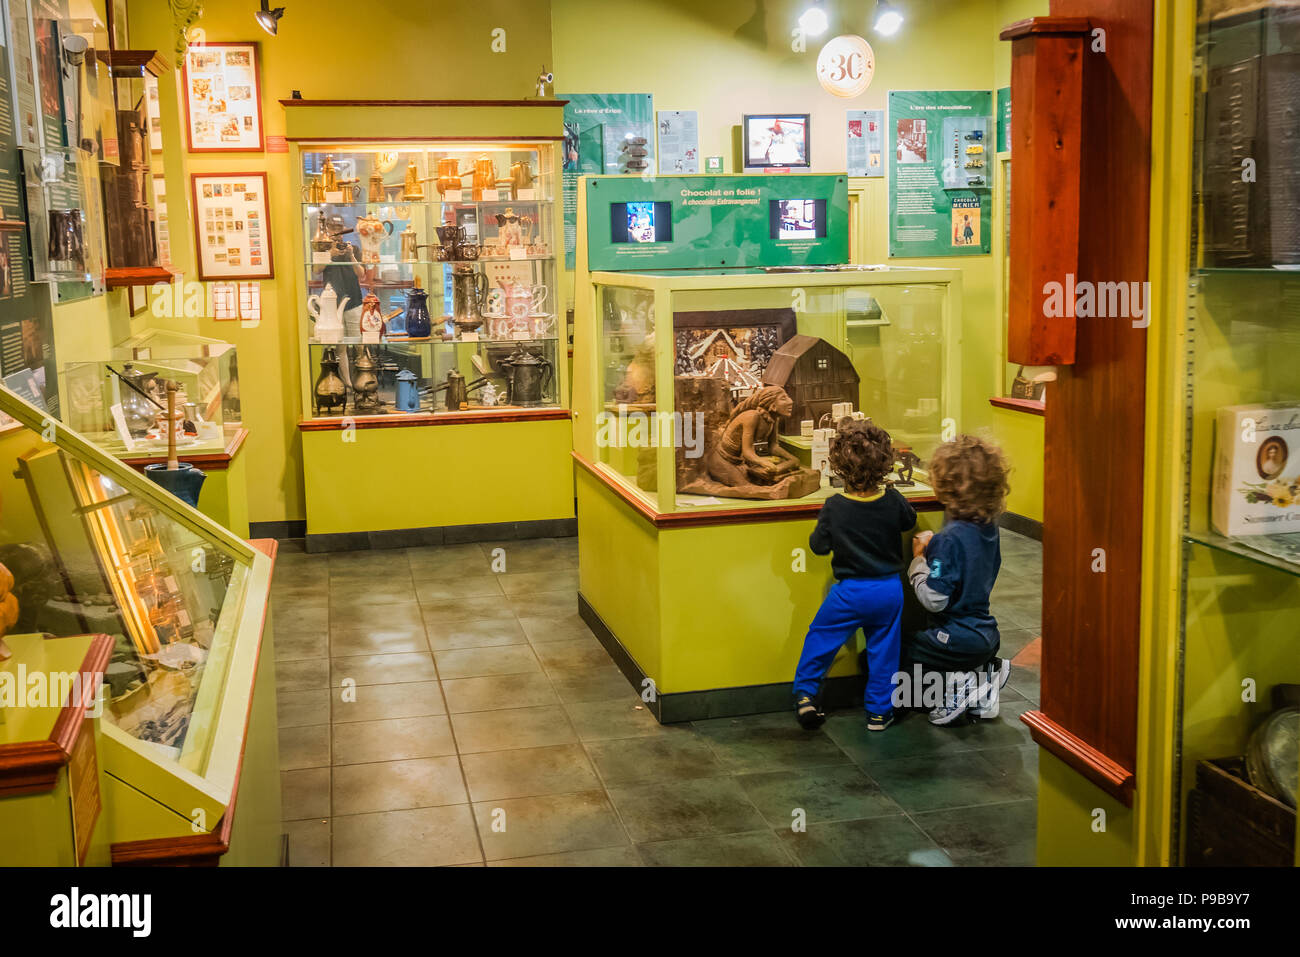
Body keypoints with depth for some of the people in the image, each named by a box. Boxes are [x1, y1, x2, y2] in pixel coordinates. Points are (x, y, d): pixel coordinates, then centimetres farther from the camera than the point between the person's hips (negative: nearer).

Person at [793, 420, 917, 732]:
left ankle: (805, 695, 16)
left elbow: (819, 545, -7)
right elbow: (909, 521, 10)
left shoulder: (834, 508, -17)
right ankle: (879, 711, 21)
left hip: (850, 593, -2)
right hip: (889, 590, 2)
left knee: (820, 638, 15)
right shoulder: (893, 501, -11)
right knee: (883, 649, 13)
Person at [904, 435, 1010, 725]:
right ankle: (985, 677, 10)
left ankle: (954, 687, -6)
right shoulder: (989, 528, 2)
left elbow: (934, 600, -24)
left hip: (958, 637, -8)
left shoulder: (950, 540, -24)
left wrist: (918, 561, -10)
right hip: (986, 634, 8)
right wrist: (933, 551, 9)